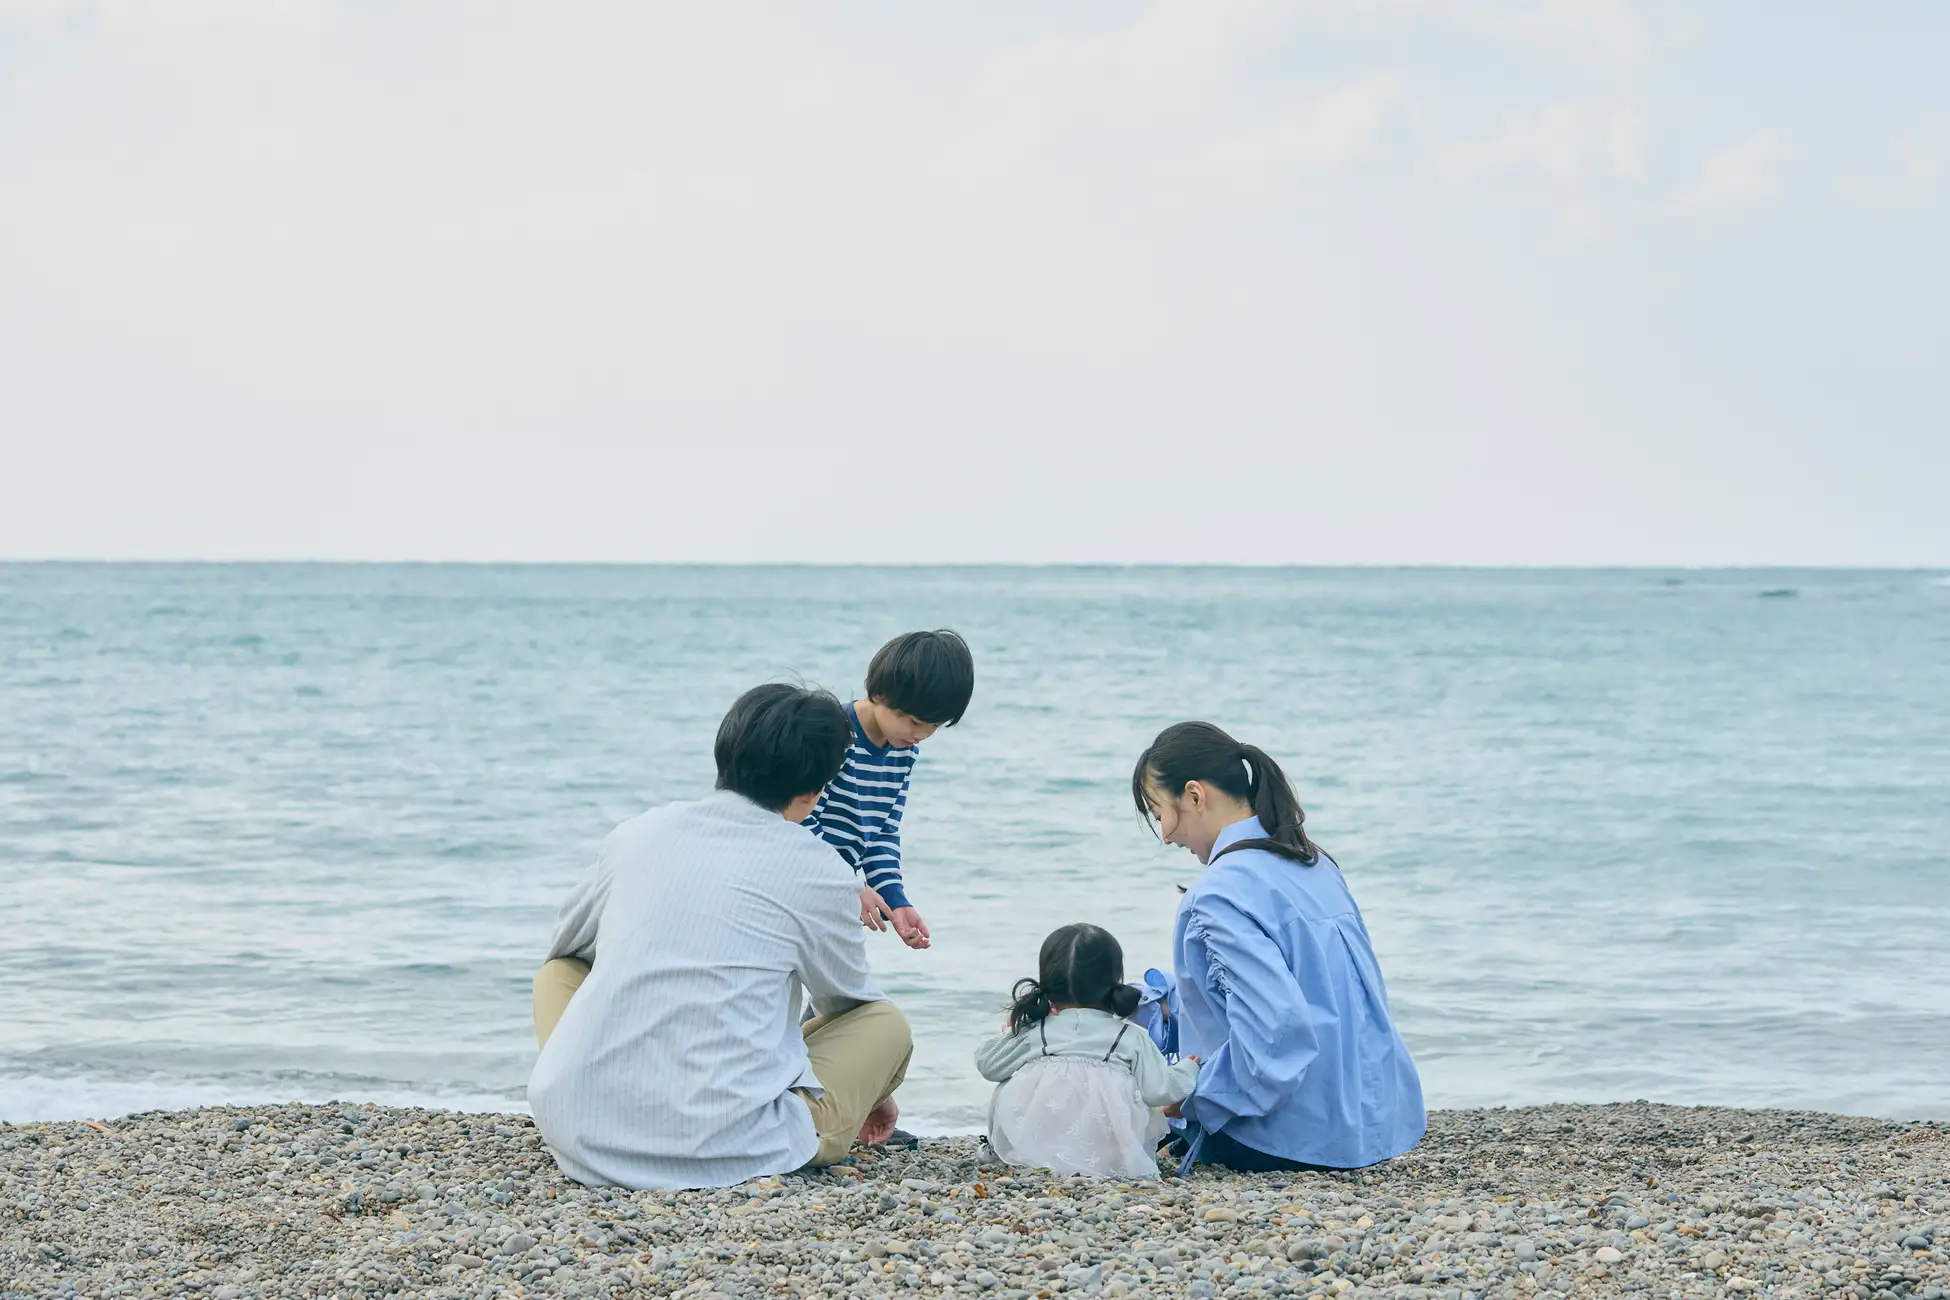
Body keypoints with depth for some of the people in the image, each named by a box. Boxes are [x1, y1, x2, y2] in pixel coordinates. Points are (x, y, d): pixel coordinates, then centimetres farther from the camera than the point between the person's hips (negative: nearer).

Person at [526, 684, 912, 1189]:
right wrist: (872, 1090, 41)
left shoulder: (639, 831, 11)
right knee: (888, 1022, 17)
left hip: (579, 1131, 3)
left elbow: (568, 942, 31)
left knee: (559, 970, 32)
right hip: (720, 1149, -3)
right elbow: (849, 999, 21)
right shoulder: (818, 872, 0)